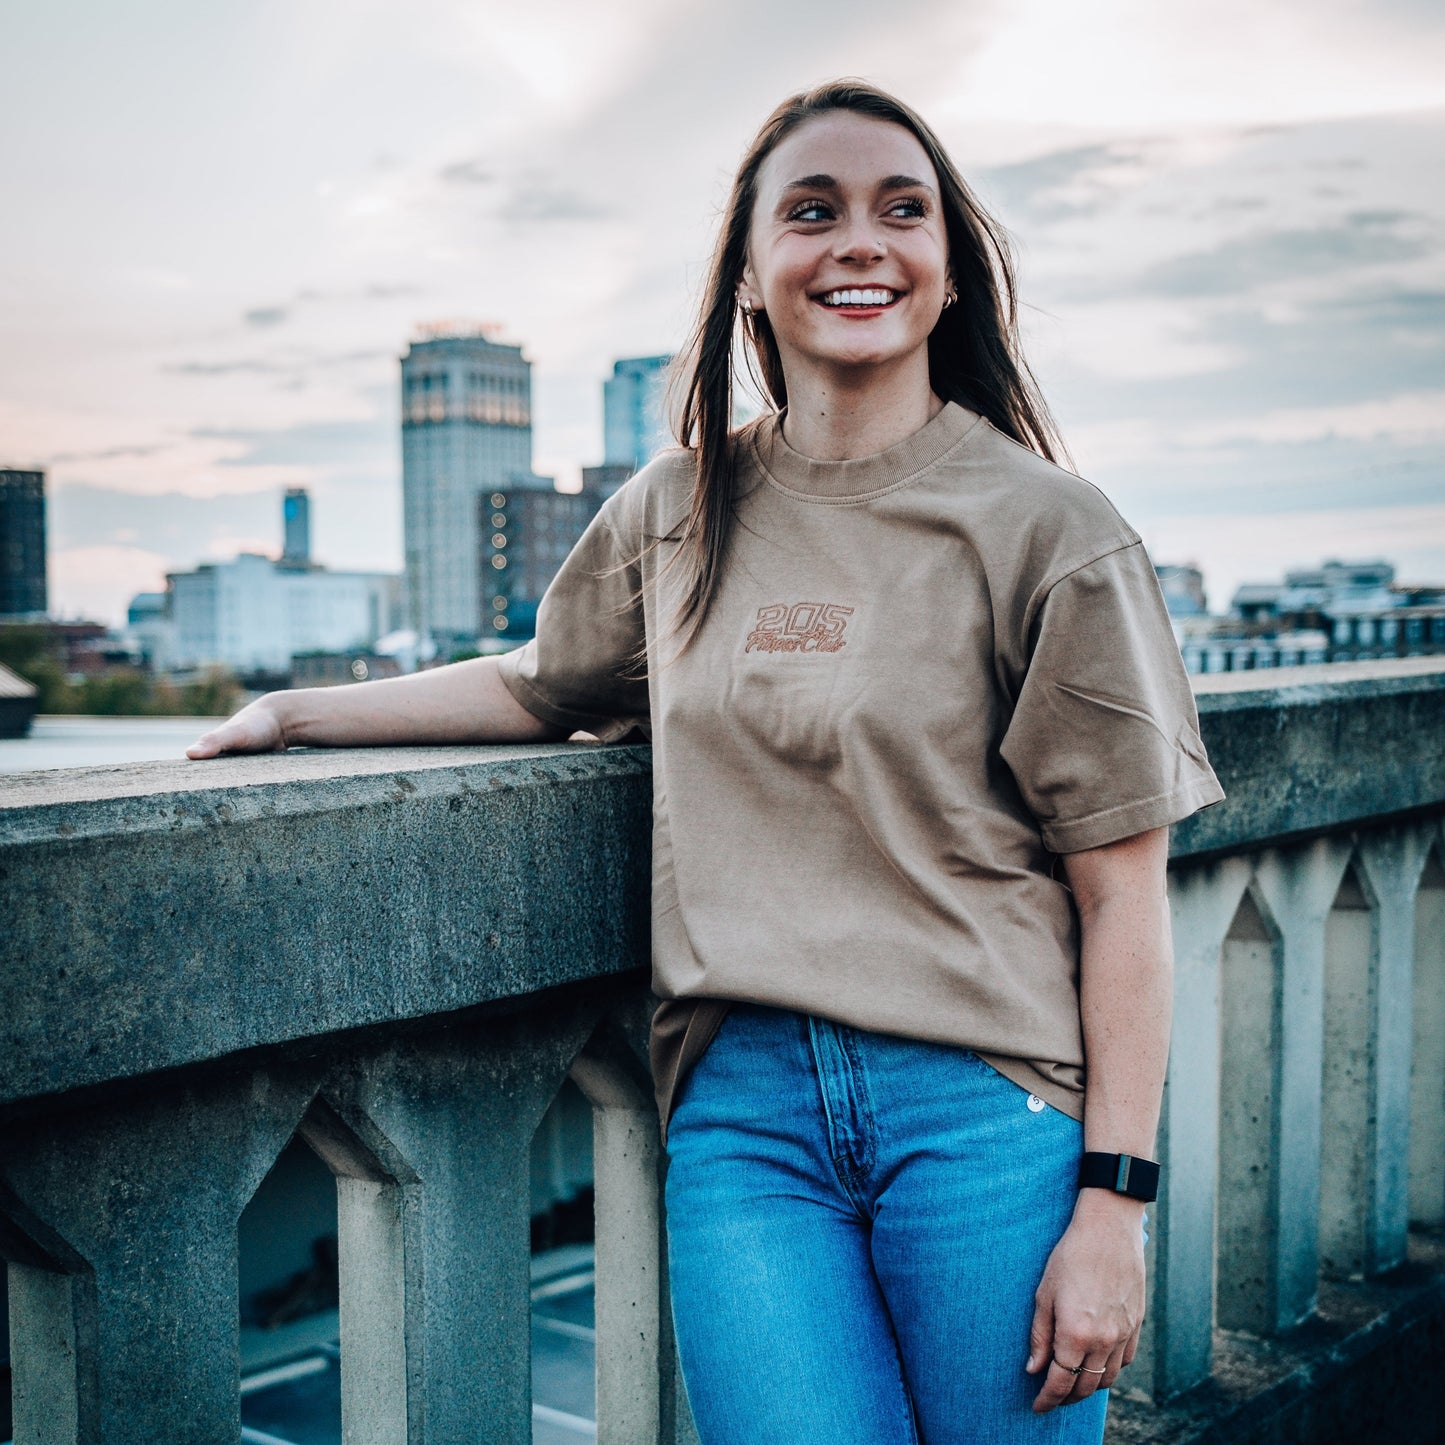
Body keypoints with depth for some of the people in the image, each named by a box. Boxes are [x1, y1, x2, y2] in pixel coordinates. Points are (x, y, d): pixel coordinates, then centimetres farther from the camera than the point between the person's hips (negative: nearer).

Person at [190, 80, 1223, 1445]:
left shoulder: (1042, 529, -5)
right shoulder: (677, 513, 7)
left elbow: (1120, 892, -5)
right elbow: (549, 682, 26)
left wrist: (1112, 1202, -8)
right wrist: (294, 712, 23)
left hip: (984, 1104, -2)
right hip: (740, 1105, 3)